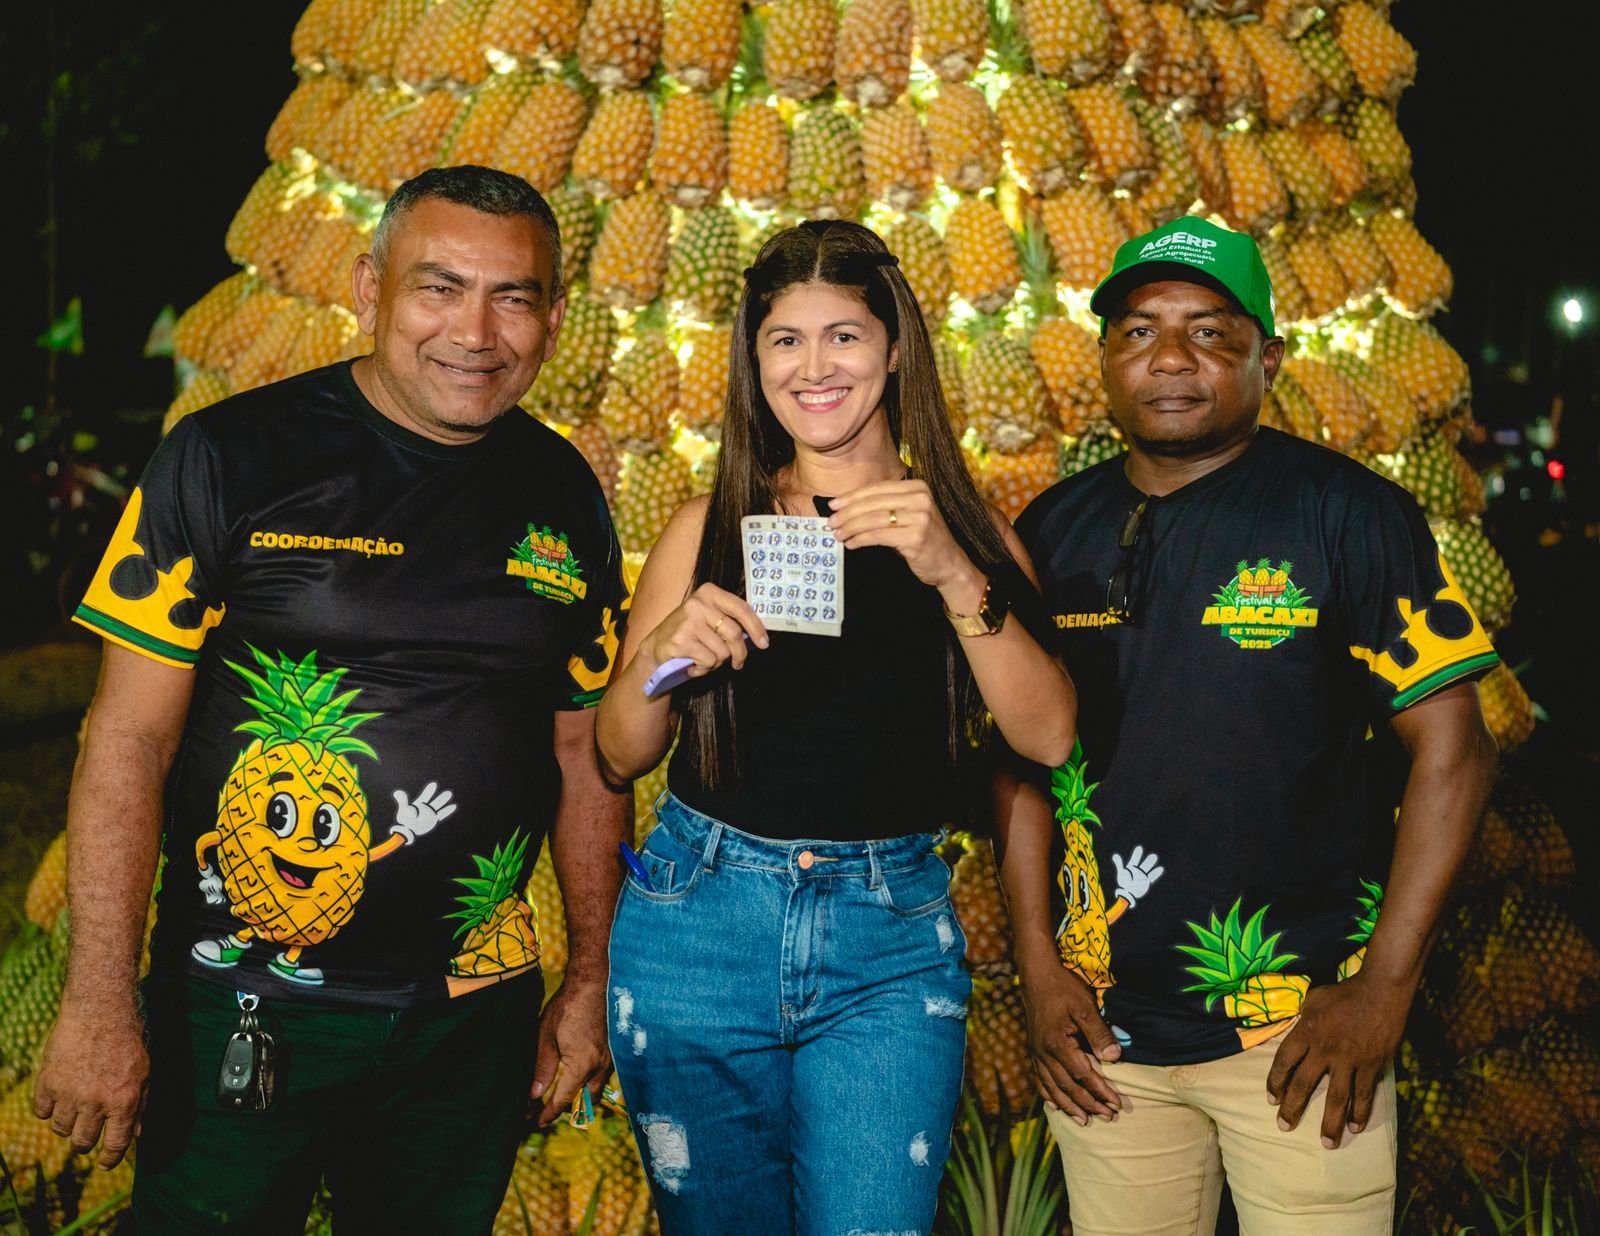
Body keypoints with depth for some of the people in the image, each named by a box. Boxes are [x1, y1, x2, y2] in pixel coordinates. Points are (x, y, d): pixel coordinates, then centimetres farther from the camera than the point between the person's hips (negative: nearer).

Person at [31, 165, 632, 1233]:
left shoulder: (566, 498, 3)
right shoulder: (229, 459, -9)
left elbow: (586, 753, 9)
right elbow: (131, 739, -9)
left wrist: (592, 983, 9)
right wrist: (99, 1001, -12)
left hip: (474, 1017, 4)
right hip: (241, 1012, -3)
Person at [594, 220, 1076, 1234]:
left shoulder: (965, 529, 3)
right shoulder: (713, 527, 5)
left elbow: (1048, 735, -8)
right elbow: (619, 755, 6)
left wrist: (952, 572, -20)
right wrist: (663, 652, -14)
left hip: (893, 937, -1)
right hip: (700, 921, 2)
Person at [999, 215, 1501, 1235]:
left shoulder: (1348, 512, -6)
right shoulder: (1054, 531, 5)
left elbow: (1452, 750, -7)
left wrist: (1385, 988, -11)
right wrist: (1038, 966, 3)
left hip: (1302, 1031, -3)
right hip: (1103, 1024, 3)